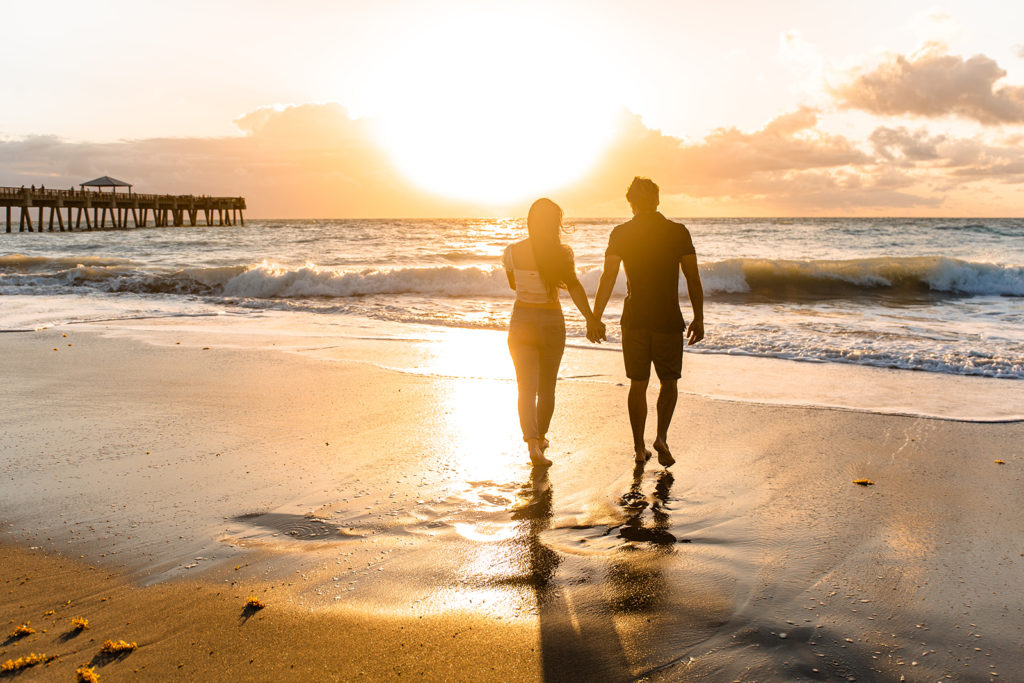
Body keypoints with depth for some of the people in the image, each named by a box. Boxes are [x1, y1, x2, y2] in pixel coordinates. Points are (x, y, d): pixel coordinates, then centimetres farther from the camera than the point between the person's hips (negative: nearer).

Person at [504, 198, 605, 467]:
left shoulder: (512, 251, -3)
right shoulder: (561, 253, -10)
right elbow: (573, 285, -22)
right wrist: (591, 319, -28)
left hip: (521, 321, 1)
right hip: (552, 323, 0)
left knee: (526, 388, 0)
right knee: (547, 387, 18)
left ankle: (532, 443, -19)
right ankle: (541, 437, 34)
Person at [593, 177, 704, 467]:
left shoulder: (621, 233, -2)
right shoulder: (679, 232, -2)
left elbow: (608, 277, -7)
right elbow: (693, 279, -2)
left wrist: (595, 317, -3)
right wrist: (698, 319, 6)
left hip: (634, 319, 1)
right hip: (669, 320, -1)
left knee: (638, 383, 12)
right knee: (669, 380, 14)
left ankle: (639, 448, 16)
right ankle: (661, 436, -4)